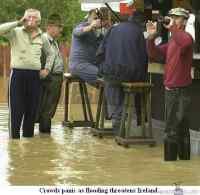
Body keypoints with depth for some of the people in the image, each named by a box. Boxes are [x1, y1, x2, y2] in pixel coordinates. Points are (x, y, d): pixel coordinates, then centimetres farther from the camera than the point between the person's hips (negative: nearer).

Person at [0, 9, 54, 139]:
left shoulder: (41, 37, 12)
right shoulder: (16, 32, 0)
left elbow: (50, 53, 28)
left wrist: (47, 68, 17)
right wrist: (18, 23, -14)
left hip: (35, 76, 4)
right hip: (18, 74, -4)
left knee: (32, 111, 9)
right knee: (16, 111, -3)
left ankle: (28, 139, 19)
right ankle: (14, 140, 2)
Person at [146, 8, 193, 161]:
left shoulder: (185, 37, -13)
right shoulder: (172, 42, 14)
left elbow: (185, 42, -38)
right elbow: (155, 53, 10)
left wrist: (172, 28, -30)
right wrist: (151, 37, -3)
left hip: (180, 91, -9)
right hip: (171, 90, 9)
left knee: (172, 132, -8)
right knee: (181, 130, 17)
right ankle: (184, 160, 26)